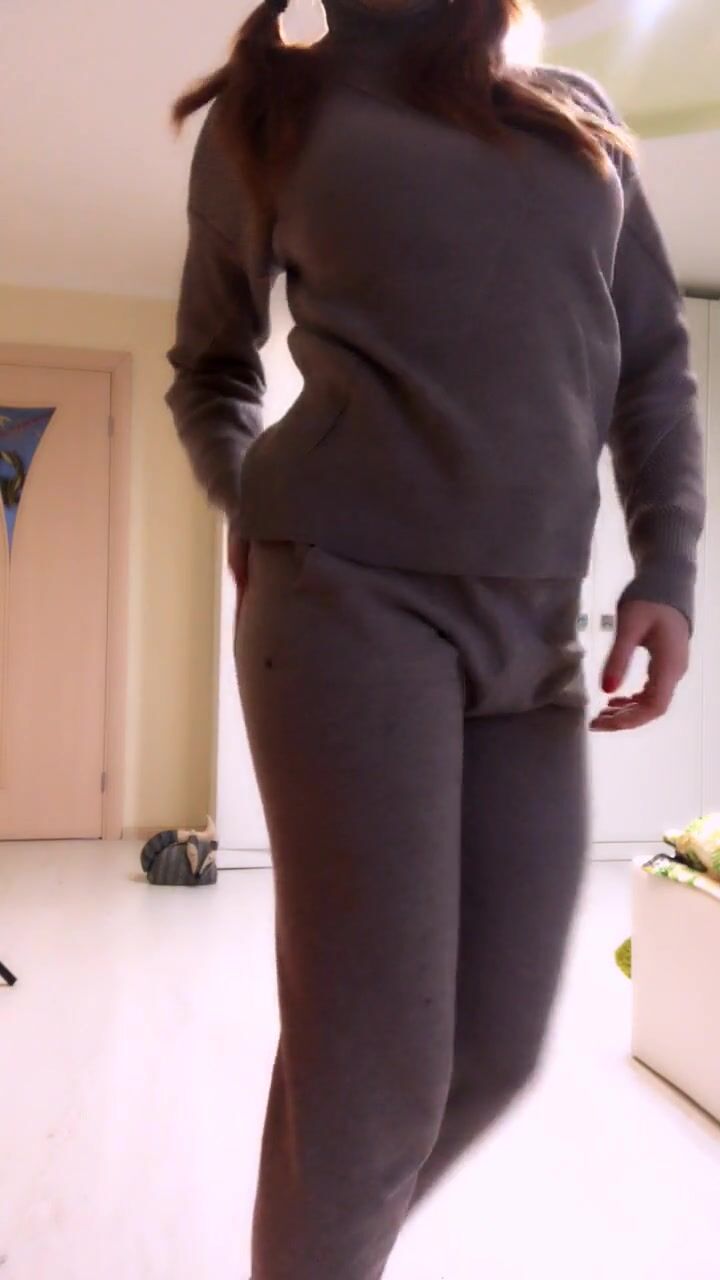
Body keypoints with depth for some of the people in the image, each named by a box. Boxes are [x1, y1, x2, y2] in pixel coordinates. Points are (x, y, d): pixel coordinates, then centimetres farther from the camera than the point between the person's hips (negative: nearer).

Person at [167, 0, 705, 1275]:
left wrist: (667, 569, 2)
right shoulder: (272, 115, 12)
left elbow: (653, 366, 17)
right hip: (350, 593, -4)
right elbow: (211, 367, 21)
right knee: (373, 1059, -5)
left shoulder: (579, 116, 20)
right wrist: (251, 511, 2)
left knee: (496, 1049, 8)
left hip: (536, 622, 4)